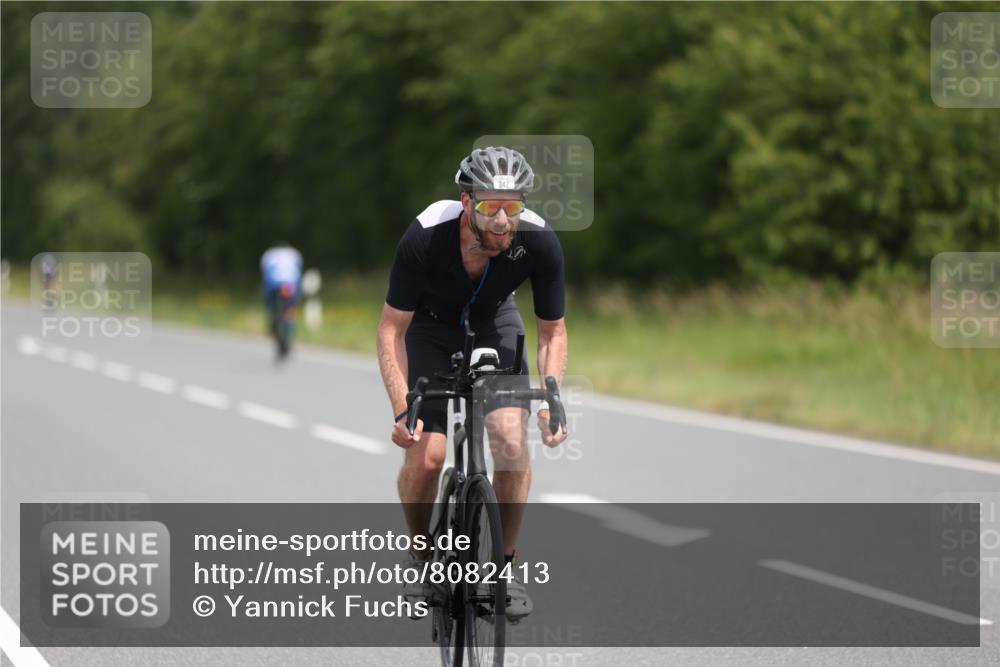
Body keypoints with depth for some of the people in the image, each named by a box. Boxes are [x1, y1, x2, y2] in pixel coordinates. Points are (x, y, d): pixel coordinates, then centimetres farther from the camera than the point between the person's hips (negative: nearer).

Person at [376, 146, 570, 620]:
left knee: (512, 442, -19)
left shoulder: (539, 243, -30)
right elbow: (391, 331, -26)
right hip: (430, 327, -1)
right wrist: (402, 409, -36)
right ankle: (422, 555, 12)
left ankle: (506, 564, 0)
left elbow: (553, 332, -15)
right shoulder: (426, 237, -36)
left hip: (494, 325, 1)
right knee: (425, 457, -15)